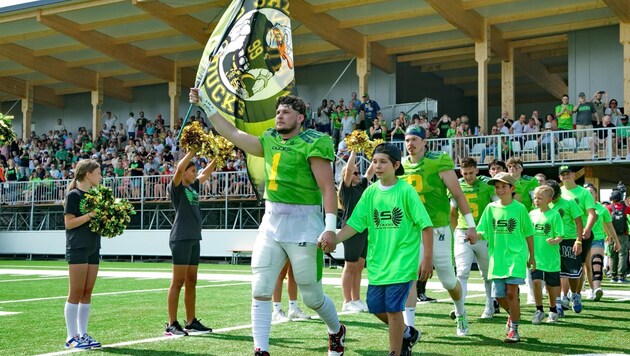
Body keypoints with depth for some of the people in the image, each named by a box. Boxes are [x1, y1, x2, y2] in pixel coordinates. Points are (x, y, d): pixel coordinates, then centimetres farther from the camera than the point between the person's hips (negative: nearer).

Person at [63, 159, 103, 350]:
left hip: (93, 248, 8)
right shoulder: (73, 195, -7)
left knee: (87, 292, 8)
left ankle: (83, 334, 14)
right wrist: (90, 215, -21)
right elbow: (69, 222, -13)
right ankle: (72, 337, 0)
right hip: (77, 248, -8)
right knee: (76, 293, -5)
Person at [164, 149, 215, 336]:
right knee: (178, 282, -7)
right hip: (181, 238, -8)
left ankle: (191, 321, 17)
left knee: (191, 282, 11)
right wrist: (193, 150, -19)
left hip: (194, 238, 8)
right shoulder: (176, 187, -4)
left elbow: (207, 172, 24)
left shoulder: (193, 187, 16)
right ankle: (171, 324, -5)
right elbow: (179, 168, -21)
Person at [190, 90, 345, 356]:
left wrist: (330, 226, -21)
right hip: (270, 224, 6)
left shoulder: (312, 144, -11)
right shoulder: (270, 141, 9)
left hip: (303, 227, -6)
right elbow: (232, 133, 11)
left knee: (312, 296, 7)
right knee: (260, 291, -1)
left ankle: (337, 332, 36)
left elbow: (328, 188, -14)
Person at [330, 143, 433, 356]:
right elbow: (354, 224, -1)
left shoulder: (406, 191, -10)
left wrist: (427, 259, -12)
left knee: (393, 309, -6)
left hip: (402, 261, -5)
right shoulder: (370, 192, 3)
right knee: (376, 307, 10)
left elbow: (425, 225, -9)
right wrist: (334, 239, -16)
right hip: (377, 261, 5)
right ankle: (408, 334, 35)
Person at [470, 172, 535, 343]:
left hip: (516, 255, -3)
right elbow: (483, 231, 5)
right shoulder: (491, 208, 6)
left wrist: (531, 257, 11)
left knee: (511, 292, -12)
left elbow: (528, 234, 7)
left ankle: (513, 330, -1)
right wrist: (476, 237, -18)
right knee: (499, 295, 6)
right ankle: (513, 314, 38)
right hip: (497, 257, 4)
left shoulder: (519, 208, -2)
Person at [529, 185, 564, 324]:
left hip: (551, 257, -2)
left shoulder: (554, 215, -7)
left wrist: (555, 241, -29)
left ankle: (553, 311, 31)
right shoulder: (532, 214, 5)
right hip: (535, 257, 2)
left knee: (552, 285, 10)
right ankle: (539, 310, 4)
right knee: (536, 281, -13)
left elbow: (560, 236, -9)